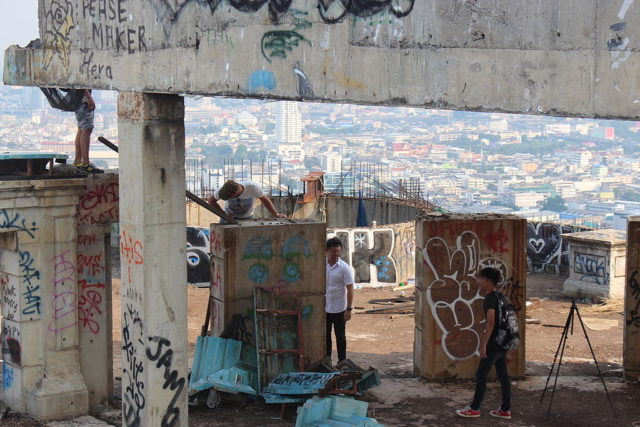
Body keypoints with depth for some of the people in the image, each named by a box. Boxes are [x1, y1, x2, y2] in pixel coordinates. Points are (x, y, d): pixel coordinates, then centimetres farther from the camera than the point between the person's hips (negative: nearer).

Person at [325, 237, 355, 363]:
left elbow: (350, 289, -11)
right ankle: (327, 358, 27)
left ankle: (342, 361, 15)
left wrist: (349, 309, -16)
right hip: (323, 307, 4)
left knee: (340, 336, 6)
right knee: (325, 334, 14)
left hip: (339, 309, -4)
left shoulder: (345, 268, -11)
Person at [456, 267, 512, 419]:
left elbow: (491, 322, -23)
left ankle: (474, 409, 5)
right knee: (503, 375, 10)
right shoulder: (500, 296, 11)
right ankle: (505, 409, 12)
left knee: (481, 374, 0)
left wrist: (483, 344, -23)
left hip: (494, 343, -9)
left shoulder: (490, 298, -16)